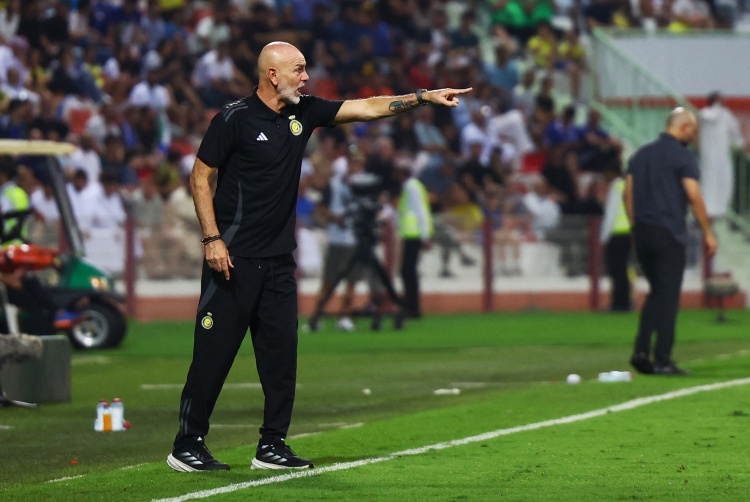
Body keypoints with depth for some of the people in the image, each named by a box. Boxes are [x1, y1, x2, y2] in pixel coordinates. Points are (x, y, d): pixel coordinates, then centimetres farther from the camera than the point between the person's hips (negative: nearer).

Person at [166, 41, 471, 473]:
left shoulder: (304, 112, 8)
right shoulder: (235, 118, -10)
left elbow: (366, 109, 11)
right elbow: (201, 177, -8)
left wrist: (424, 96, 3)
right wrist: (212, 239, -15)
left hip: (279, 259, 7)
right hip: (234, 257, -7)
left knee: (281, 352, 6)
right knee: (215, 351, -5)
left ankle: (272, 446, 13)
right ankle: (187, 445, 1)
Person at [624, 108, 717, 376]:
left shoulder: (641, 154, 13)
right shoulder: (683, 157, -7)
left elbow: (628, 194, 12)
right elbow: (694, 197, -13)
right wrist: (708, 233, -7)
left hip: (643, 232, 6)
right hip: (669, 233, -6)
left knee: (656, 292, 16)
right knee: (669, 296, -1)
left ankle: (641, 351, 3)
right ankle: (662, 360, -3)